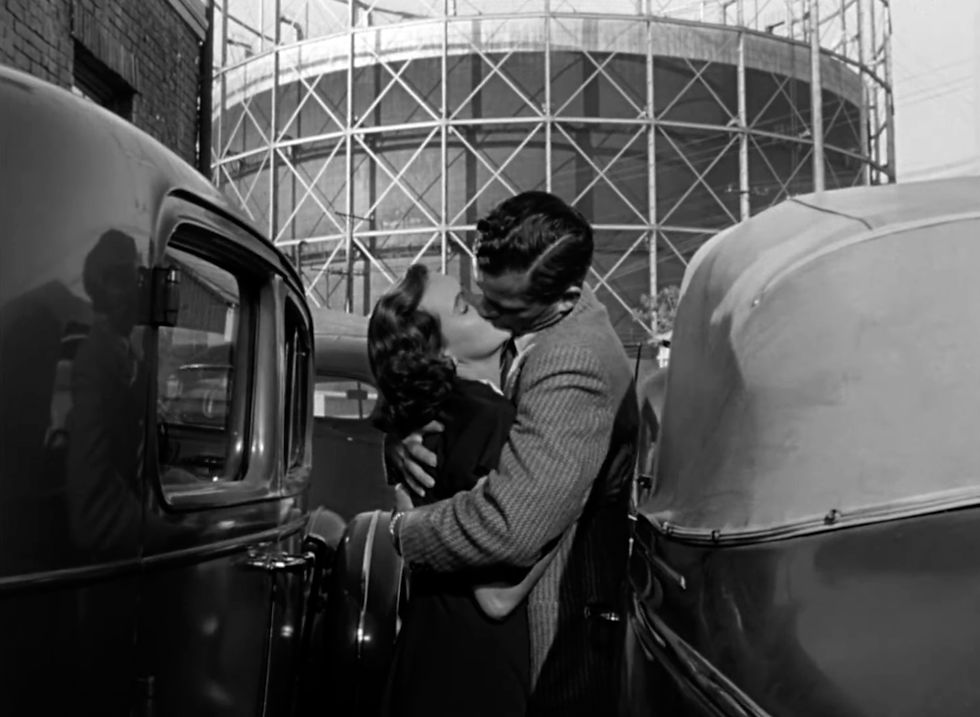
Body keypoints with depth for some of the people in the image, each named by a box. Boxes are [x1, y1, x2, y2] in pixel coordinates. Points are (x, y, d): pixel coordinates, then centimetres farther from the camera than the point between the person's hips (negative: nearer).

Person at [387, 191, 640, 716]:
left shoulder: (573, 368, -30)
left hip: (556, 641, -9)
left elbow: (507, 530, -35)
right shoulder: (517, 325, 0)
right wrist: (399, 442, -16)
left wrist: (399, 530, -19)